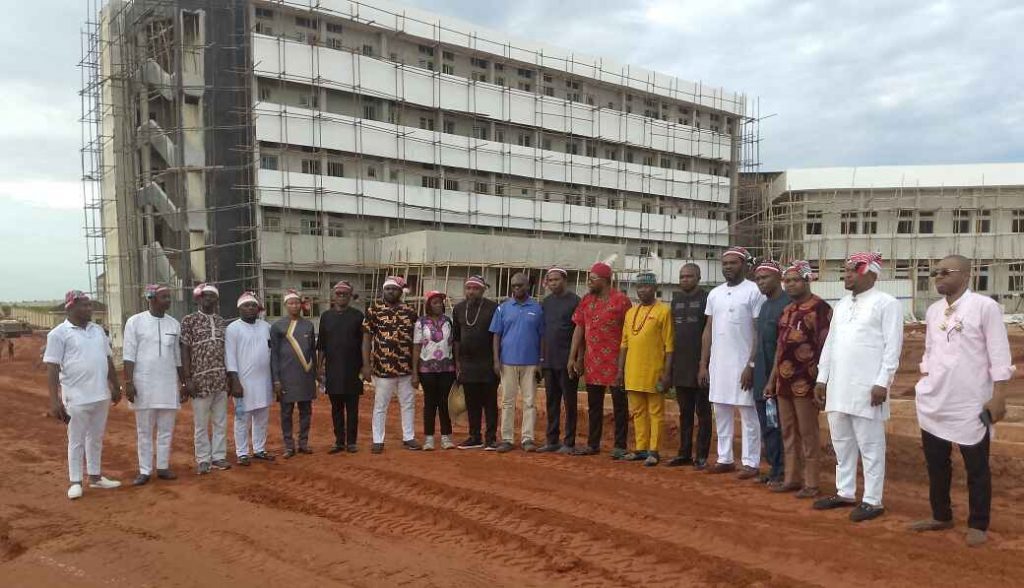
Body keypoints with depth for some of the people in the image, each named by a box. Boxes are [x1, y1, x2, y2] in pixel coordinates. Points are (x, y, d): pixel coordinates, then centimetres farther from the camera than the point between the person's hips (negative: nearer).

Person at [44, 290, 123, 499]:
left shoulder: (98, 330, 10)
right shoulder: (59, 333, -8)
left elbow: (108, 360, 17)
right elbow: (52, 367, -12)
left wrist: (115, 386, 17)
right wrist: (54, 400, -16)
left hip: (101, 395, 6)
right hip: (77, 397, -6)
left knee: (96, 438, 14)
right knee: (76, 440, 4)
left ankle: (95, 476, 25)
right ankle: (76, 481, 14)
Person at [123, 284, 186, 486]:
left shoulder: (174, 324, 7)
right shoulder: (135, 322, -3)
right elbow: (129, 355, -5)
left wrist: (184, 384, 11)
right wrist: (128, 382, -12)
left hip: (169, 384, 3)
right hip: (144, 383, -3)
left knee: (166, 430, 7)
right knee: (144, 431, 5)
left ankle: (163, 467, 16)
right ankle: (144, 471, 12)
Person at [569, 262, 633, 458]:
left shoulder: (621, 300, -8)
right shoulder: (586, 300, 9)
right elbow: (579, 328, 10)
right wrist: (573, 357, 5)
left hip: (615, 361, -5)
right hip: (592, 362, 6)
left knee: (619, 404, 3)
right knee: (593, 405, 12)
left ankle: (619, 446, 11)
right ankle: (593, 444, 22)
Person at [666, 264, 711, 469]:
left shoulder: (707, 298, -6)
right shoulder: (676, 299, 13)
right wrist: (670, 361, 12)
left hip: (701, 364, -6)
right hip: (681, 365, 6)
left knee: (703, 413, 3)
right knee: (685, 412, 13)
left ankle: (701, 456, 9)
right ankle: (684, 453, 20)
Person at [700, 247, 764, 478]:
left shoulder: (754, 292, -7)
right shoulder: (714, 293, 11)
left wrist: (751, 365, -16)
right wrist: (703, 364, 8)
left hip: (743, 363, -6)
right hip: (718, 363, 7)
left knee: (749, 414, 1)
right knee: (721, 413, 11)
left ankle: (751, 463, 8)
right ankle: (725, 459, 21)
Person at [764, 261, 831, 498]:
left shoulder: (820, 308, -8)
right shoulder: (787, 311, 16)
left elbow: (825, 347, -12)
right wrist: (772, 380, 18)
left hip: (805, 382, -8)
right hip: (784, 381, 8)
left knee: (808, 433, 0)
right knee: (788, 433, 12)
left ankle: (810, 483, 8)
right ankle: (791, 478, 21)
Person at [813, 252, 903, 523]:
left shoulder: (887, 303, -5)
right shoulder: (842, 304, 16)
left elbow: (892, 346, -10)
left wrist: (882, 383, -16)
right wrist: (822, 378, 14)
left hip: (867, 388, -7)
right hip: (837, 386, 7)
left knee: (870, 446, 1)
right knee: (842, 442, 14)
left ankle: (872, 501, 9)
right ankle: (845, 493, 26)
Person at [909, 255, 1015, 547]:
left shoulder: (985, 306, -10)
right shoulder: (933, 310, 8)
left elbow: (999, 356, -11)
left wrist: (998, 398, -13)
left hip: (971, 404, -6)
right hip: (934, 403, 6)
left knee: (976, 468, 8)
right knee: (936, 463, 15)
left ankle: (978, 525, 21)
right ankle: (941, 516, 30)